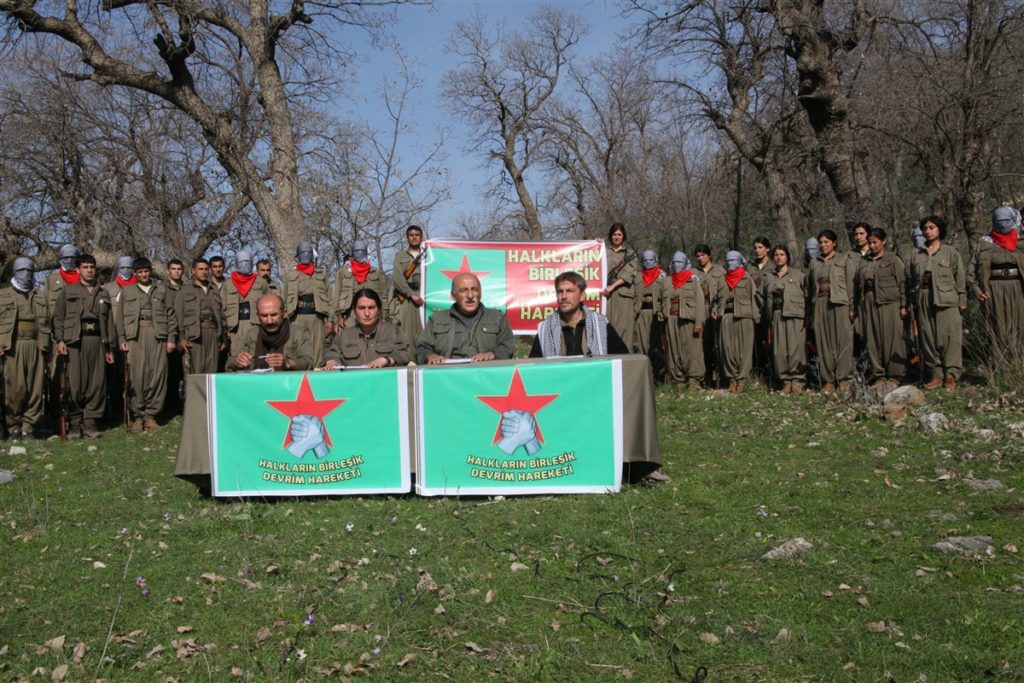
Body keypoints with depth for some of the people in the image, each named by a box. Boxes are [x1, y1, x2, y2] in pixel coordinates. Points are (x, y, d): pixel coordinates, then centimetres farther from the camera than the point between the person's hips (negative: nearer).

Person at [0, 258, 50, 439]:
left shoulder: (40, 298, 20)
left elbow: (45, 323, 14)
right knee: (15, 388, -7)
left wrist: (45, 347, 4)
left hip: (35, 346, 2)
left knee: (35, 389, -3)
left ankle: (28, 428, 3)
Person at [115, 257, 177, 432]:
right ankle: (137, 416, -1)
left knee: (158, 374, -4)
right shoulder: (126, 291, 17)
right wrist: (121, 339, 1)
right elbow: (119, 318, 12)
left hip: (158, 336, 0)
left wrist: (171, 338, 2)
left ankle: (151, 414, 2)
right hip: (135, 336, 0)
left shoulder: (163, 291, 16)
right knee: (136, 375, -6)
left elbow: (171, 315, 11)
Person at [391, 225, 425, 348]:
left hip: (423, 298, 0)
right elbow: (397, 278, 1)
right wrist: (412, 294, -10)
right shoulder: (400, 256, 14)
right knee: (405, 334, -6)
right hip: (404, 298, 0)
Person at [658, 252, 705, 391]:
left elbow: (700, 302, -3)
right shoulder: (666, 281, 17)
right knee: (675, 350, 3)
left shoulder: (693, 280, 5)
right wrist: (663, 315, 8)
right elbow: (663, 302, 18)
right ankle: (678, 380, 7)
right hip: (671, 320, 4)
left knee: (692, 349, -8)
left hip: (688, 320, -4)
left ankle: (694, 380, -7)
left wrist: (699, 322, -12)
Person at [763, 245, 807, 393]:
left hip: (795, 316, -3)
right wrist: (769, 318, 6)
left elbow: (807, 295, 1)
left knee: (796, 347, -8)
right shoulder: (769, 277, 16)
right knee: (779, 349, -2)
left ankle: (797, 381, -4)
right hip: (777, 316, 3)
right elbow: (766, 298, 15)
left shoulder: (798, 275, 7)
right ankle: (785, 381, 3)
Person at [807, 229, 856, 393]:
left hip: (839, 304, -3)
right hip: (819, 305, 4)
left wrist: (851, 307, -9)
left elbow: (851, 284, 0)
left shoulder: (845, 260, 7)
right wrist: (810, 312, 9)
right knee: (823, 343, 1)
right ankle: (828, 381, 4)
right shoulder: (814, 263, 18)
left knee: (843, 341, -6)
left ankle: (844, 379, -3)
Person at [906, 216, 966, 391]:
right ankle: (936, 374, 7)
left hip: (947, 300, -3)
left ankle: (951, 375, -8)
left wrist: (962, 301, -2)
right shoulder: (916, 255, 14)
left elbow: (960, 278, 3)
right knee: (928, 338, 2)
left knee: (949, 336, -9)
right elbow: (910, 278, 14)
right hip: (924, 301, 3)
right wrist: (912, 301, 8)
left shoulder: (951, 252, 7)